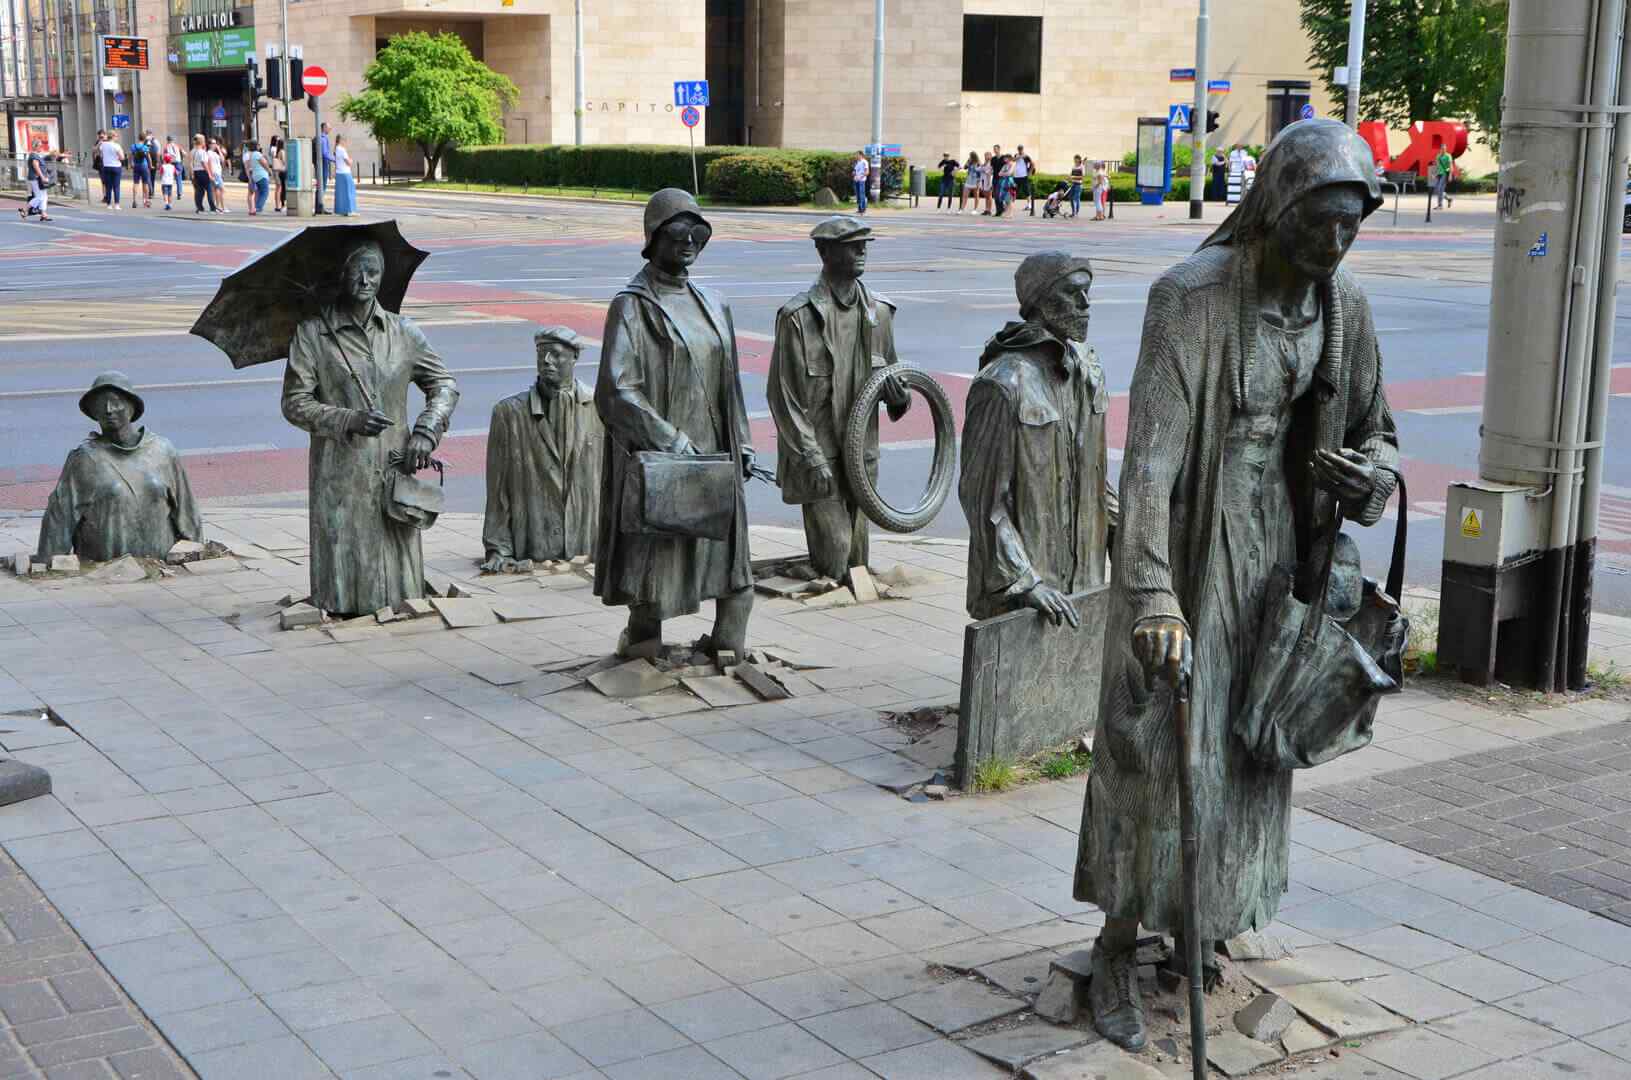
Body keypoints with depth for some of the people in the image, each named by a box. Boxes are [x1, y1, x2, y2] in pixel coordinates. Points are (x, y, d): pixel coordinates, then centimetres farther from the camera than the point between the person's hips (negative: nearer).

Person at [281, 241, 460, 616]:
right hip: (340, 478, -2)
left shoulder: (403, 332, 8)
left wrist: (426, 431, -1)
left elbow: (445, 385, 15)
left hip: (395, 471, 3)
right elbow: (294, 404, -3)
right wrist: (348, 420, -18)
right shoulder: (312, 334, -1)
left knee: (398, 567, 4)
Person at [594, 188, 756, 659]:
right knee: (653, 553, 1)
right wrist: (672, 441, -21)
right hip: (654, 457, -6)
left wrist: (741, 444, 12)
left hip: (709, 453, 6)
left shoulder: (712, 305, 12)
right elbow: (617, 389, -17)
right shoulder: (632, 306, -8)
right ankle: (643, 649, 17)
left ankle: (726, 645, 17)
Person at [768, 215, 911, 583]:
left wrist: (898, 394, -7)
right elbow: (783, 394, -12)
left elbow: (890, 370, 19)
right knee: (833, 545, -9)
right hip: (817, 454, -5)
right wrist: (812, 457, -16)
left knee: (857, 547, 13)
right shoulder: (798, 315, -11)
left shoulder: (878, 311, 6)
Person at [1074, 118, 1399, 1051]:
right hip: (1190, 548, -6)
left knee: (1253, 744, 15)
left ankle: (1218, 920, 35)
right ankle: (1120, 950, 13)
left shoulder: (1345, 304, 1)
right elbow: (1151, 454, -25)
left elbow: (1376, 431, 13)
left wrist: (1368, 476, -13)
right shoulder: (1192, 296, -19)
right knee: (1154, 743, -2)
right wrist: (1152, 593, -35)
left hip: (1278, 550, 6)